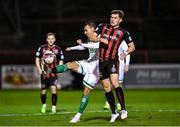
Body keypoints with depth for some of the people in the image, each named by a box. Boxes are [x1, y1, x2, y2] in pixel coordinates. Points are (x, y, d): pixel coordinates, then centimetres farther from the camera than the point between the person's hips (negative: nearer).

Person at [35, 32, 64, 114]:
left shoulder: (58, 49, 3)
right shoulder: (42, 48, 3)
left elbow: (61, 61, 9)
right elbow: (37, 59, 8)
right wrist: (39, 69, -4)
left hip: (54, 73, -1)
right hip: (44, 73, 1)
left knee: (54, 89, -17)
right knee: (43, 91, 8)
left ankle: (54, 107, -8)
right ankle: (43, 105, 34)